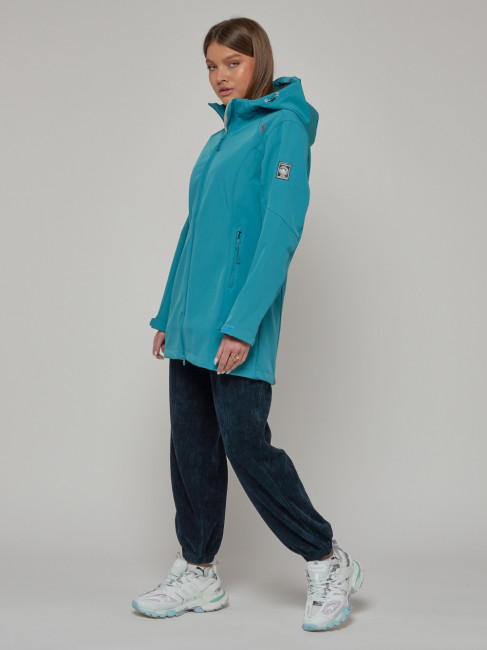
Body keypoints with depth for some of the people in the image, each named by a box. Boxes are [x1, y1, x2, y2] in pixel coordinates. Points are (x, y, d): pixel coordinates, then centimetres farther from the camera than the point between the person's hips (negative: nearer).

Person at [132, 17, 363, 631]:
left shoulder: (283, 127, -6)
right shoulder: (218, 142, 19)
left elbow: (280, 231, -16)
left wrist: (242, 323, -22)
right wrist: (167, 315, 18)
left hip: (237, 327, -8)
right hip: (190, 326, 8)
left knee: (247, 447, -7)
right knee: (191, 449, 9)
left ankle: (329, 564, 10)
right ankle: (198, 575, 21)